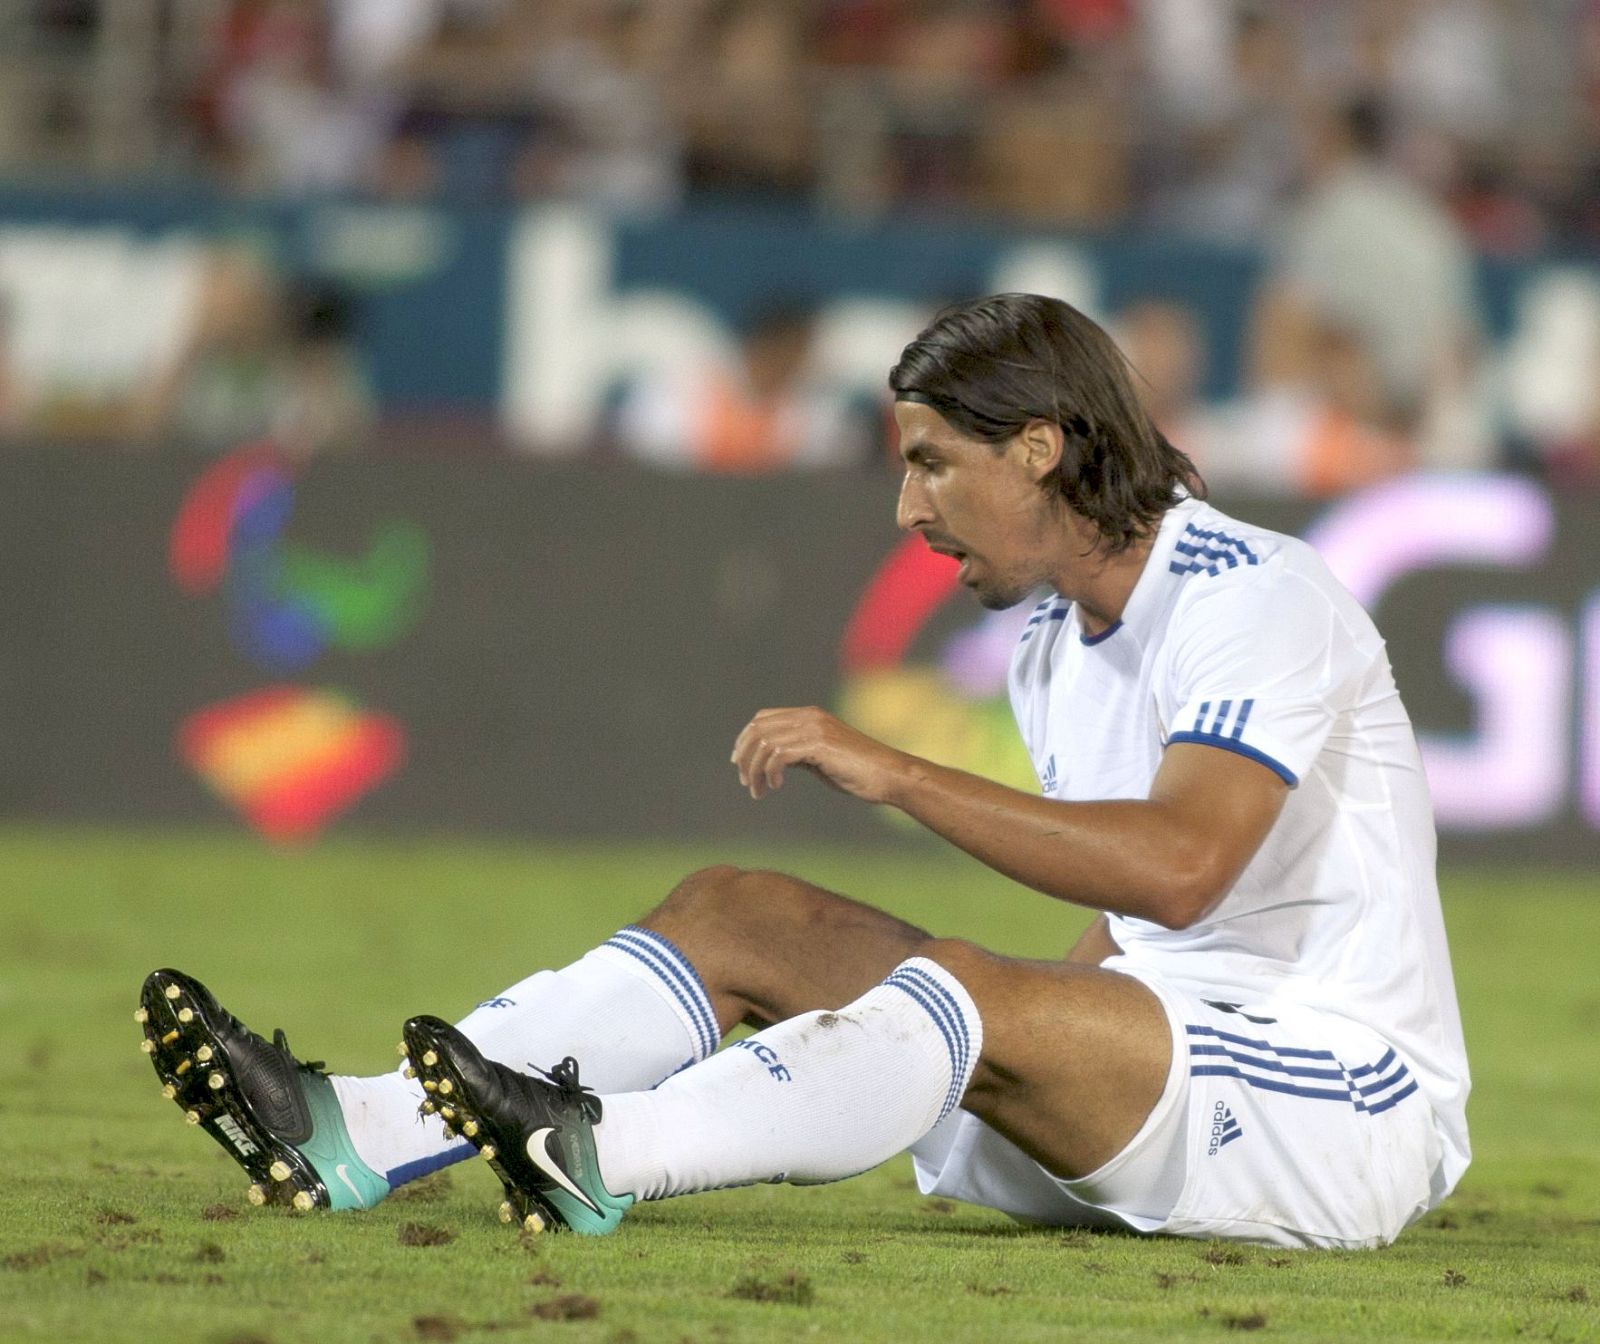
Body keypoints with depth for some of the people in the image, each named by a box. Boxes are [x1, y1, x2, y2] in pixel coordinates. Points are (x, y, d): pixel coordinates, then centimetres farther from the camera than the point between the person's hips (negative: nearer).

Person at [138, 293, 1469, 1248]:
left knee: (967, 988, -35)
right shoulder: (1056, 642, 14)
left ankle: (601, 1154, -53)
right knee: (735, 914, -3)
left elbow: (1178, 866, -31)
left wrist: (894, 773, -29)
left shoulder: (1258, 600, -15)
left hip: (1354, 1102, -8)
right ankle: (357, 1136, -18)